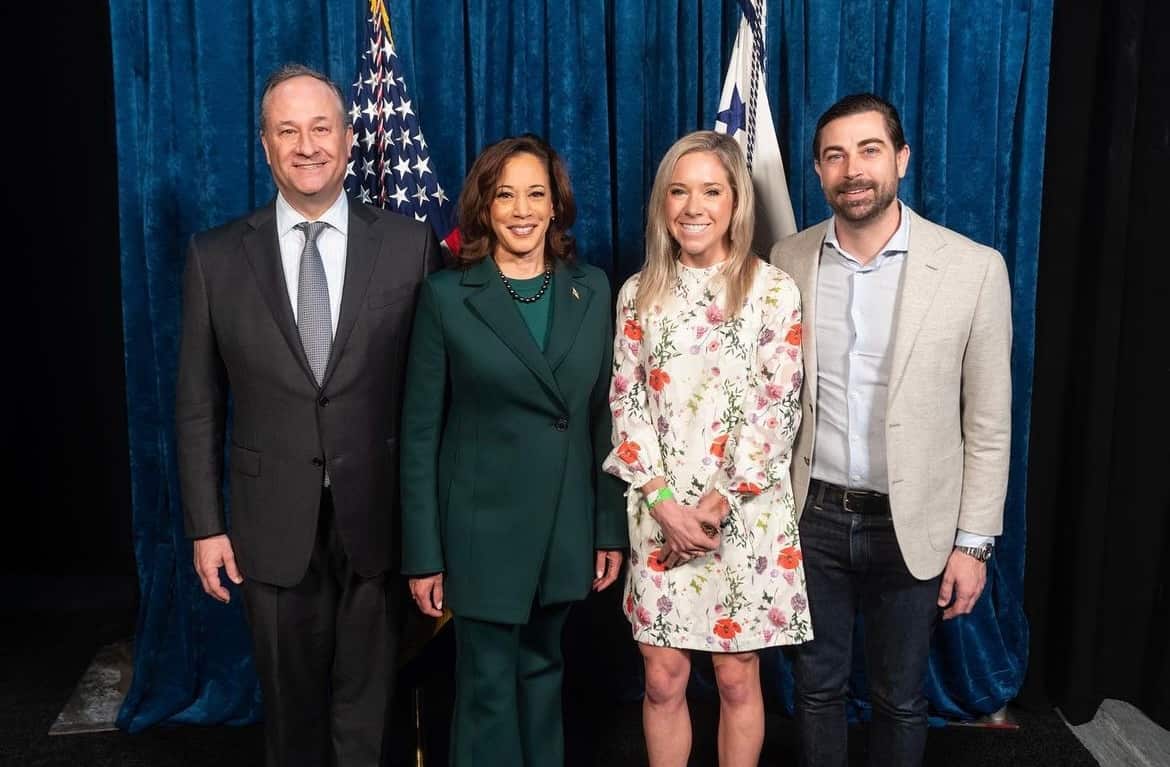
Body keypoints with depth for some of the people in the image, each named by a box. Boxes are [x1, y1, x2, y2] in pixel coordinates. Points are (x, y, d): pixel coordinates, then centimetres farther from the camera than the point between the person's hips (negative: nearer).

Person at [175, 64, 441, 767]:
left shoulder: (410, 245, -4)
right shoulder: (216, 257, 0)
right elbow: (199, 406, 3)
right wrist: (206, 526, 1)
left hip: (378, 518, -1)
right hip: (272, 524, 1)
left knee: (366, 709, 15)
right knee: (291, 709, 18)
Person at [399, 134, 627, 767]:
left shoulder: (591, 290, 4)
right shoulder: (445, 296, -6)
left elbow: (603, 417, 6)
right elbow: (419, 434, -5)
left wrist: (611, 528, 4)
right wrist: (423, 552, -7)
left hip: (567, 527, 3)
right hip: (484, 528, -3)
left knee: (541, 671, 18)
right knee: (489, 687, 7)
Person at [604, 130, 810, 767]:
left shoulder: (773, 290, -3)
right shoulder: (639, 293, 5)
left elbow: (778, 408, -6)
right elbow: (625, 404, 3)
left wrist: (717, 503, -12)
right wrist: (663, 500, -9)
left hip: (746, 513, -2)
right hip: (661, 512, 2)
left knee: (737, 679, 9)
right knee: (662, 678, 9)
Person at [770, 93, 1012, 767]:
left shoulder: (974, 268, -11)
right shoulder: (789, 261, -3)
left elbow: (988, 422, -6)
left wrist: (974, 540, -5)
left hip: (912, 526, -1)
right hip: (813, 516, 2)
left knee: (901, 699, 16)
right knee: (818, 687, 18)